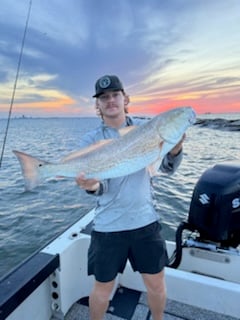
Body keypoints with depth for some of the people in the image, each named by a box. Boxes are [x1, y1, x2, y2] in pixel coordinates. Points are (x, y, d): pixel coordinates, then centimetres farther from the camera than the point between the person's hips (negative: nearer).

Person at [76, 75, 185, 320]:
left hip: (145, 220, 2)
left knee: (156, 282, 18)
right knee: (103, 286, 15)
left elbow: (167, 168, -2)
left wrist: (175, 151, -22)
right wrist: (92, 186, -33)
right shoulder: (91, 140, -5)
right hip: (108, 226, -1)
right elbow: (101, 187, -11)